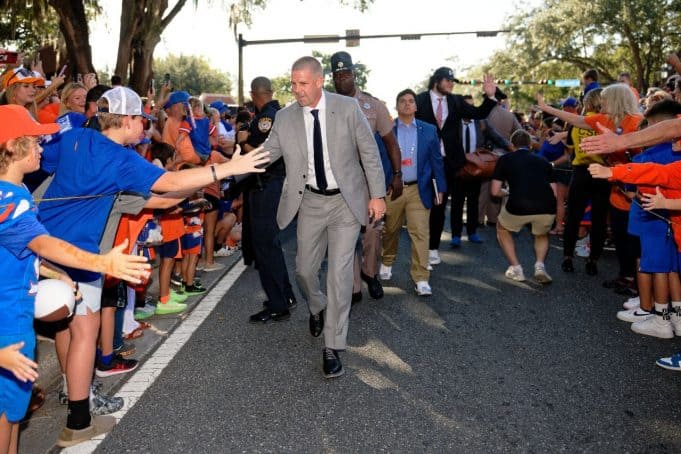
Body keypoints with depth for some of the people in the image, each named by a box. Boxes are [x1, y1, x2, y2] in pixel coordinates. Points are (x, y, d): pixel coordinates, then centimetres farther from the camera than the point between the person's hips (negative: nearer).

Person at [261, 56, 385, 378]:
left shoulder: (348, 108, -10)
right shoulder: (285, 118, -3)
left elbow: (369, 153, -5)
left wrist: (377, 194, -6)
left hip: (346, 201, -3)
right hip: (310, 202, 3)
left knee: (340, 273, -5)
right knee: (304, 269, 11)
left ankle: (333, 347, 7)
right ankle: (318, 308, 46)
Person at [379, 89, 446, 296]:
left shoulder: (428, 130, 6)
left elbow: (436, 160, 7)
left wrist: (440, 188, 4)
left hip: (418, 190, 0)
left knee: (420, 233, -5)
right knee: (391, 230, 15)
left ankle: (421, 279, -1)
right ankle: (387, 263, 39)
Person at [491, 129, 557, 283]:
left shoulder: (505, 159, 17)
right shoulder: (543, 161, 24)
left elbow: (495, 191, 13)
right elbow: (554, 191, 20)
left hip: (518, 207, -2)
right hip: (547, 209, 3)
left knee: (502, 229, 32)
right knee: (542, 235, 37)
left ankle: (516, 269, 20)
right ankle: (540, 265, 12)